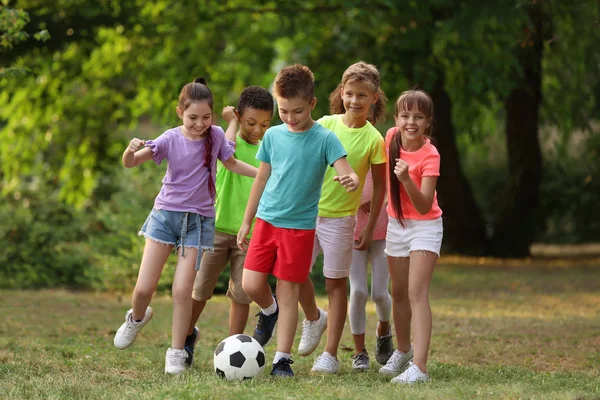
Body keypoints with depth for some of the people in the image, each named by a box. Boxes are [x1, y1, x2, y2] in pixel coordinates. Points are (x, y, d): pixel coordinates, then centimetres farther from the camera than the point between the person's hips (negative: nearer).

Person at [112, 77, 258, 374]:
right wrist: (131, 150, -40)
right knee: (144, 288, -3)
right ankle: (136, 318, 32)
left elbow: (231, 164, 15)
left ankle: (177, 353, 3)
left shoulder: (216, 136, -5)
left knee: (182, 290, -10)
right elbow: (130, 163, -17)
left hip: (198, 220, 0)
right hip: (166, 214, 0)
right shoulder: (171, 139, -11)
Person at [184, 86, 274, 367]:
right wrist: (233, 122, -13)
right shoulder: (226, 139, -3)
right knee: (200, 289, 2)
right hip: (218, 228, -2)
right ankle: (187, 335, 26)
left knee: (241, 295, 0)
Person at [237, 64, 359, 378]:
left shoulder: (324, 138, -8)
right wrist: (246, 222, 15)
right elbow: (261, 179, 13)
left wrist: (351, 181, -42)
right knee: (251, 284, -5)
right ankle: (269, 311, 29)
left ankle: (282, 359, 6)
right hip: (267, 221, 3)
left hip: (300, 226, -3)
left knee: (288, 290, -1)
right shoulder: (273, 136, 4)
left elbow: (346, 174, -17)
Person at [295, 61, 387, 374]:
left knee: (335, 281, 1)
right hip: (308, 210, 3)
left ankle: (330, 355, 6)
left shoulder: (373, 139, -7)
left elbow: (380, 185, -1)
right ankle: (314, 318, 33)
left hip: (340, 217, -3)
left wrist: (369, 228, -2)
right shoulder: (325, 125, -1)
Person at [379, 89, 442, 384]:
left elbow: (424, 206, -30)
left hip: (424, 227, -6)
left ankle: (419, 366, -26)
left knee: (416, 293, -18)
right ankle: (403, 349, 40)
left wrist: (406, 179, -43)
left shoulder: (430, 156, -23)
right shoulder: (392, 137, -7)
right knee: (399, 293, 18)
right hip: (396, 223, 6)